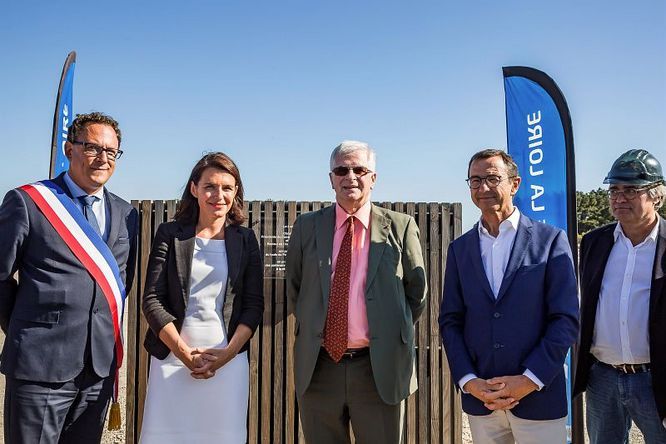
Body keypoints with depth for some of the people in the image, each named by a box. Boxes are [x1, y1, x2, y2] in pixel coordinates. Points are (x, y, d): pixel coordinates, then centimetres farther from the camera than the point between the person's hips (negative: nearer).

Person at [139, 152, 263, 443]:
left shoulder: (245, 240, 7)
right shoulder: (170, 234, 3)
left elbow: (254, 305, 4)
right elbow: (152, 300, -1)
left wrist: (227, 353, -8)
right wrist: (185, 353, -9)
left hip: (229, 360, 1)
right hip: (172, 357, 0)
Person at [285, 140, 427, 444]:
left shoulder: (400, 227, -1)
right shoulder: (307, 227, 4)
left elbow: (416, 292, 7)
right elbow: (293, 289, 14)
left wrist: (394, 335, 5)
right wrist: (310, 328, 10)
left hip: (379, 368, -1)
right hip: (317, 368, 2)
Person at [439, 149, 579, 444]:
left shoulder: (551, 240, -3)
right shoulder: (459, 249, 6)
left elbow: (566, 319, -6)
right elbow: (450, 321, 5)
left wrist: (529, 380, -12)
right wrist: (468, 381, -6)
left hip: (539, 398, -2)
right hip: (479, 398, 3)